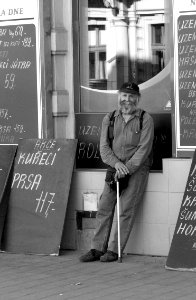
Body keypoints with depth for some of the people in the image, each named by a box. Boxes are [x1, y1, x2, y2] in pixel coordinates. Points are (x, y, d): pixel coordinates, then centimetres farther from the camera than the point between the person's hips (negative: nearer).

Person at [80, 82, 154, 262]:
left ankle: (114, 250, -6)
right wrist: (116, 163, -14)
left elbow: (144, 149, -9)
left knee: (126, 210, -10)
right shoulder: (109, 119, 10)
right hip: (115, 169, 4)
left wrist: (128, 168, -17)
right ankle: (98, 248, 3)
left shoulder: (145, 119, -1)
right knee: (104, 208, -2)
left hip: (137, 170, -4)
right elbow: (104, 147, 4)